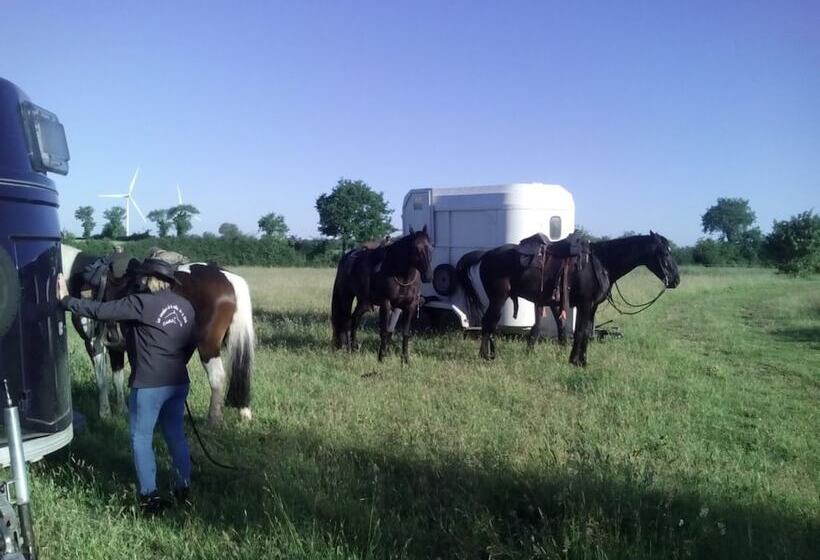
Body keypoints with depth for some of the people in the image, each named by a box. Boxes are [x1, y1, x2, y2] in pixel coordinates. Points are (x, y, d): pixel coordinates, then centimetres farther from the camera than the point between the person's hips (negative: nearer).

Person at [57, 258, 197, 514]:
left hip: (148, 385, -6)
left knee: (141, 439, 9)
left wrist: (66, 300, 2)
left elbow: (100, 310, -11)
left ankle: (149, 496, 13)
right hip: (179, 383, 7)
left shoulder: (142, 303, -13)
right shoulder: (185, 306, 8)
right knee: (176, 435, 17)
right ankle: (184, 490, 23)